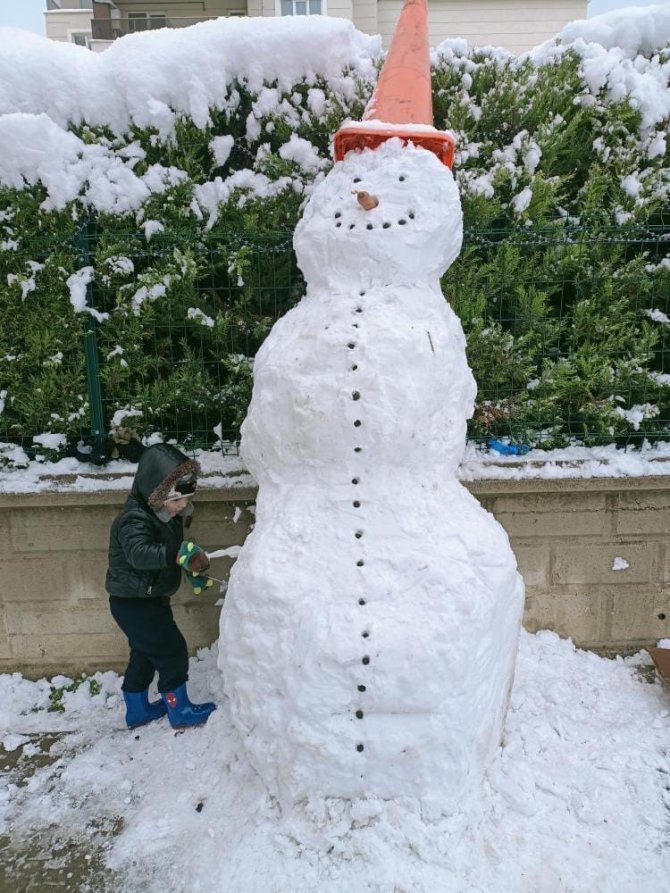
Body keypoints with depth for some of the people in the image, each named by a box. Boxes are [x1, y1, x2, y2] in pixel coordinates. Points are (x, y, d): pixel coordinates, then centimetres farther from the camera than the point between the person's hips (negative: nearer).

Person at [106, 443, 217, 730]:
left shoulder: (167, 516, 4)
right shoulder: (134, 520, -26)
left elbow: (172, 551, 21)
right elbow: (139, 553, -45)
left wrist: (192, 568, 8)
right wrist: (177, 554, -58)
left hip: (149, 599, 9)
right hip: (133, 602, -9)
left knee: (144, 654, 21)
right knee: (172, 651, -2)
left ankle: (137, 710, 37)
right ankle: (179, 710, 13)